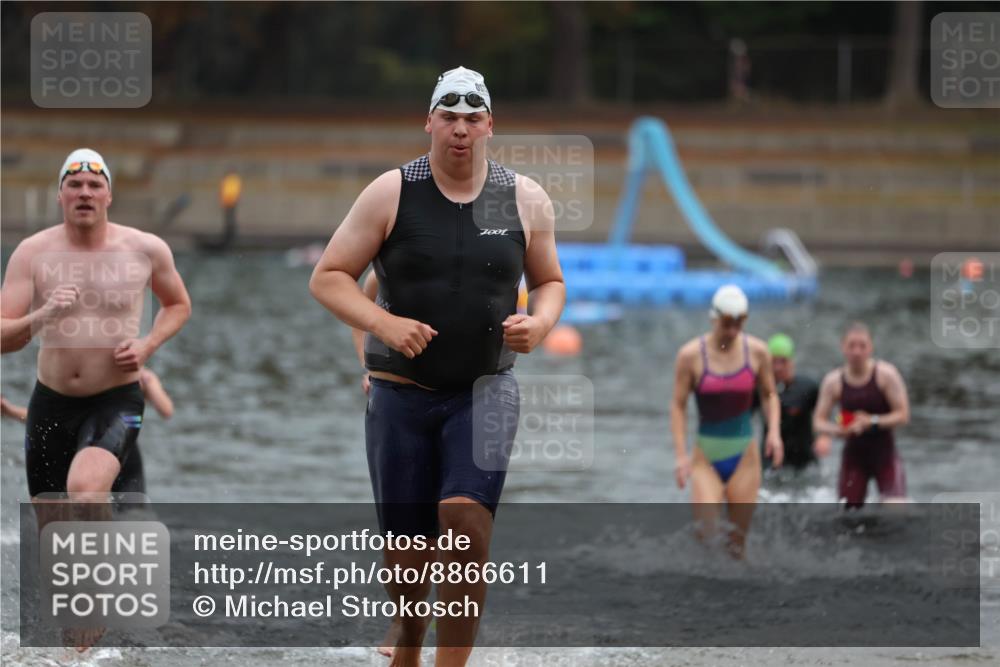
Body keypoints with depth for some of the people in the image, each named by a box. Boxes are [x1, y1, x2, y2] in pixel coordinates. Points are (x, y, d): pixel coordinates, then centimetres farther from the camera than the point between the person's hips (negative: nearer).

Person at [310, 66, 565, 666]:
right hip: (401, 392, 0)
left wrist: (540, 322, -6)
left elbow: (550, 282, 17)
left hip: (486, 391, 0)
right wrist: (383, 324, -19)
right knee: (406, 546, 6)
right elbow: (327, 278, -2)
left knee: (467, 519, -23)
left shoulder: (526, 200, 3)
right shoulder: (390, 194, -4)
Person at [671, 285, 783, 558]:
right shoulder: (690, 355, -7)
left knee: (739, 538, 2)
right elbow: (678, 405, -3)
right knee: (706, 531, -15)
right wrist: (680, 455, -11)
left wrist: (774, 432, -6)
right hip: (705, 455, -2)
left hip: (744, 455, 2)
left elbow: (769, 394, 11)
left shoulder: (757, 351, -1)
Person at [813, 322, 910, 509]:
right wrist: (838, 430, -22)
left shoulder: (885, 374, -10)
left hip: (884, 453, -2)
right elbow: (819, 421, 0)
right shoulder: (834, 381, -3)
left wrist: (872, 422, -25)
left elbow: (903, 415, -11)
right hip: (854, 456, 2)